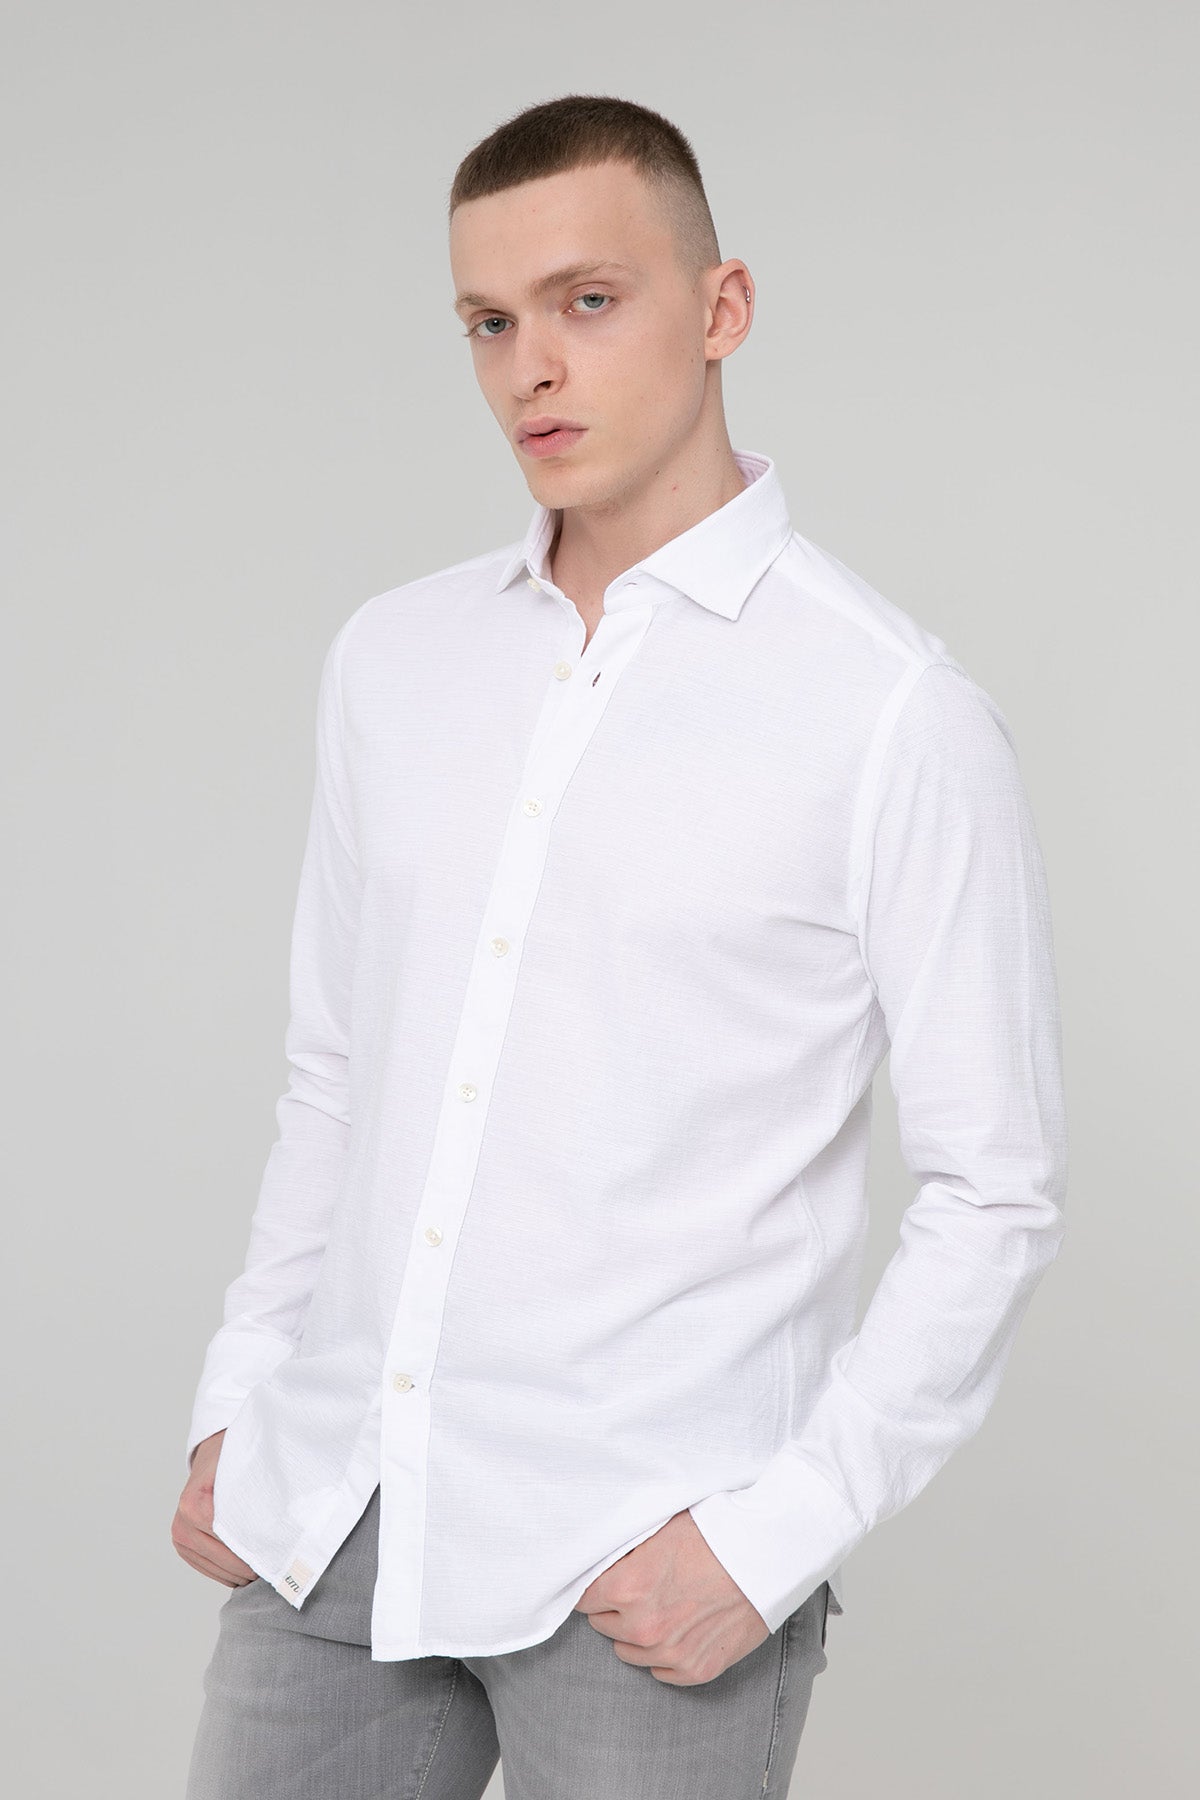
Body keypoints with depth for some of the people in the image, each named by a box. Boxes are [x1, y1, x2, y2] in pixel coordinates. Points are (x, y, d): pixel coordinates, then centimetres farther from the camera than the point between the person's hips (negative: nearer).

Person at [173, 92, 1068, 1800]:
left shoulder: (898, 716, -9)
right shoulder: (391, 658, 8)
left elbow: (997, 1193, -7)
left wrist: (775, 1540, -12)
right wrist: (238, 1400, 11)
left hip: (641, 1565, -4)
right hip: (332, 1518, 5)